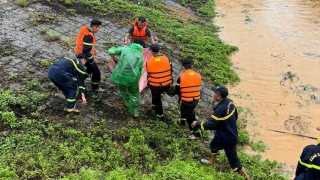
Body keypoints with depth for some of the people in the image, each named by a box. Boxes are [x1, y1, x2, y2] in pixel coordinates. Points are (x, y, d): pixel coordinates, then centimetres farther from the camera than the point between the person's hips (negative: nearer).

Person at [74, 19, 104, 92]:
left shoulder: (84, 28, -2)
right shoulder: (89, 36, -30)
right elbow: (86, 50, -34)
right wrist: (91, 59, -20)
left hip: (79, 54, 9)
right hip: (85, 56, -9)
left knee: (90, 68, 28)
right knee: (96, 71, 4)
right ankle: (95, 88, 19)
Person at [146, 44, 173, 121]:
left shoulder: (149, 62, -13)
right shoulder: (166, 59, -10)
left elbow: (148, 74, 0)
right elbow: (170, 71, 0)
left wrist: (149, 83, 18)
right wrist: (170, 82, 14)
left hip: (155, 85, -3)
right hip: (166, 84, 3)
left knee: (157, 99, 16)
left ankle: (160, 116, 26)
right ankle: (154, 106, 50)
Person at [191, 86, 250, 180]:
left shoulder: (221, 109, -34)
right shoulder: (229, 102, -7)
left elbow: (210, 125, -30)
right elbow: (235, 116, 7)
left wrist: (197, 123, -17)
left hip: (228, 138, -9)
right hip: (231, 133, 9)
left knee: (233, 160, 5)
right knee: (214, 145, 31)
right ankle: (211, 162, 56)